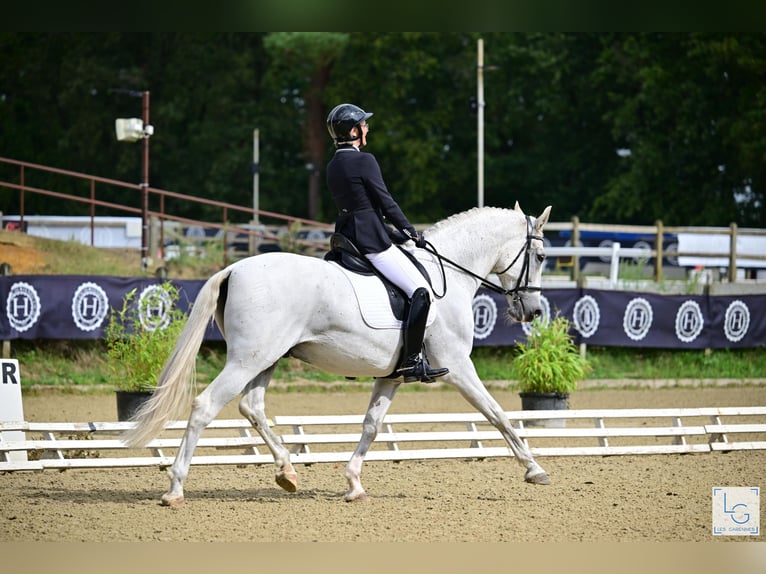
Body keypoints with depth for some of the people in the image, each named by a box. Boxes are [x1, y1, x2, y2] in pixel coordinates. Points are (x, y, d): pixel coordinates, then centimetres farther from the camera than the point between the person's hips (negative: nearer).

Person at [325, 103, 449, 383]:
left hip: (347, 236, 10)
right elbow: (386, 202, -11)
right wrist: (411, 231, 3)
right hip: (371, 240, -10)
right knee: (421, 291, -10)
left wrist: (395, 234, 18)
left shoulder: (333, 166, 14)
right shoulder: (365, 161, -13)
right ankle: (411, 361, -16)